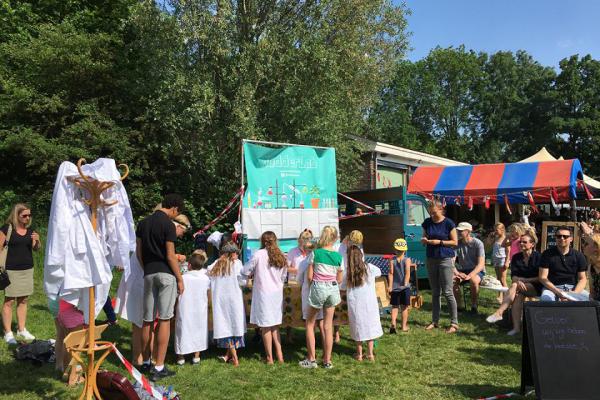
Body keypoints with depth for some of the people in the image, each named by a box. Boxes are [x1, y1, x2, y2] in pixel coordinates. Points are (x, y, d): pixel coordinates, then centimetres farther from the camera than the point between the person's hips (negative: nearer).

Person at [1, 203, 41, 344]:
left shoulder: (30, 230, 9)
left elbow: (36, 249, 12)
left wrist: (37, 240, -9)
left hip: (28, 269, 5)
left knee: (23, 300, 10)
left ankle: (21, 330, 20)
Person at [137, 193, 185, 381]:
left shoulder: (143, 223, 11)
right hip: (166, 274, -6)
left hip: (148, 274, 6)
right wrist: (180, 279, -5)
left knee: (147, 320, 13)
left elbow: (138, 252, 12)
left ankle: (146, 362, 27)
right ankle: (159, 367, 0)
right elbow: (170, 256, -12)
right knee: (164, 320, -2)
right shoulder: (168, 224, -10)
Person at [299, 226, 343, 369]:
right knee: (328, 326, 11)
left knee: (310, 324, 13)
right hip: (333, 289, 3)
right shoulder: (338, 256, 0)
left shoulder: (315, 253, -8)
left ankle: (311, 359, 14)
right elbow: (339, 279, 8)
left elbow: (309, 276, -6)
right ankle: (327, 361, 17)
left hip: (318, 288, -3)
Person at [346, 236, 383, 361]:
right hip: (369, 302, 0)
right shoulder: (369, 268, -5)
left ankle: (359, 354, 20)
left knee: (358, 327, 12)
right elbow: (379, 272, 13)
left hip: (354, 303, 0)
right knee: (370, 325, 13)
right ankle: (370, 353, 19)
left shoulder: (347, 272, -9)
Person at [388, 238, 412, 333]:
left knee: (394, 306, 10)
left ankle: (393, 323, -10)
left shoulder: (392, 260, -4)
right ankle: (404, 326, 15)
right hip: (405, 287, 0)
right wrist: (405, 284, -16)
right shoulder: (407, 260, -5)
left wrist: (390, 286, -7)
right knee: (404, 307, 11)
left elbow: (391, 274, -8)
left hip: (394, 287, 1)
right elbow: (407, 273, -14)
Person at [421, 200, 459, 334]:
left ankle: (454, 323, 3)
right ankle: (435, 321, 19)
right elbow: (424, 238, 15)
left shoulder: (448, 223, -7)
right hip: (431, 259, 5)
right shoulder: (427, 223, 6)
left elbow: (455, 242, -4)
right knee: (435, 292, 11)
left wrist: (439, 242, -16)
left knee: (448, 292, -5)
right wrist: (424, 240, -8)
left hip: (445, 259, -4)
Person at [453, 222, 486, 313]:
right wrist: (456, 273, -27)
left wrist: (470, 275, -35)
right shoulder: (457, 244, -3)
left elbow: (481, 264, -20)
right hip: (463, 270, 3)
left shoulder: (477, 243, -13)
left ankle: (474, 306, -15)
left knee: (473, 280, -37)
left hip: (477, 271, -3)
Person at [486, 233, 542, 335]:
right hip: (521, 286, 4)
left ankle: (499, 313, -39)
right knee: (518, 295, -32)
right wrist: (518, 281, -23)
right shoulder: (516, 257, 8)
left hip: (536, 287, -4)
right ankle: (516, 327, -36)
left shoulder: (538, 257, -5)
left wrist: (523, 279, -11)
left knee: (514, 286, -31)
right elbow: (513, 276, 0)